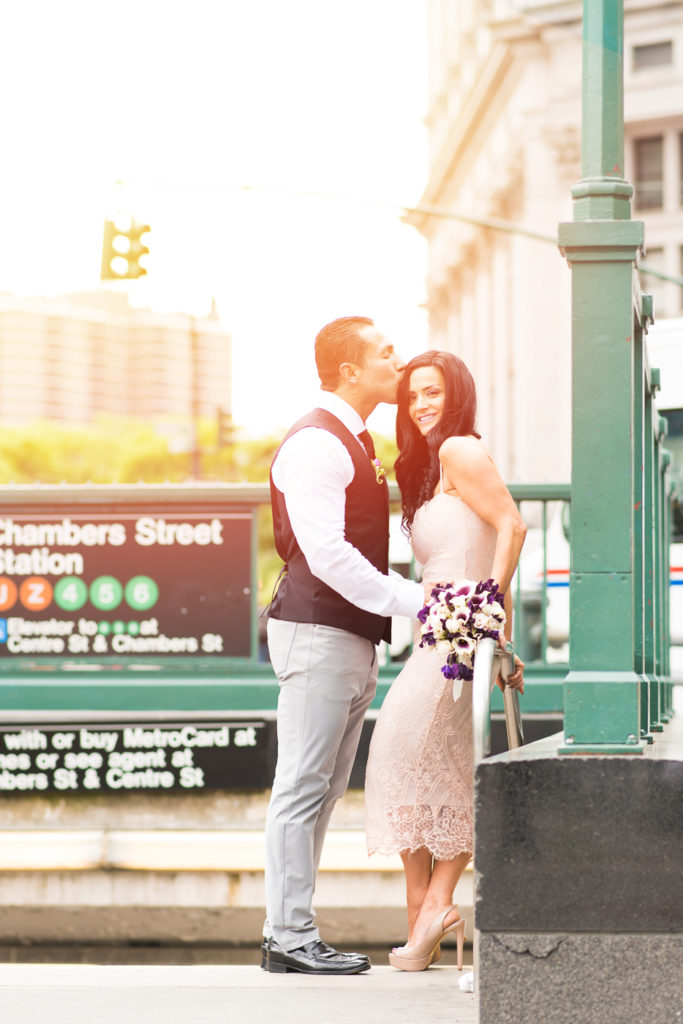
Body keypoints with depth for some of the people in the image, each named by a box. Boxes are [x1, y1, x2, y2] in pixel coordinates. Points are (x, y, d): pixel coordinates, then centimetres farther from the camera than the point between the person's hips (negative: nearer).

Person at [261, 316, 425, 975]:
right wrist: (415, 601, -19)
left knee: (322, 790, 11)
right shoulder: (315, 444, -13)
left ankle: (292, 931, 15)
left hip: (353, 638, 10)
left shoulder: (354, 444, 19)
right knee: (302, 786, -7)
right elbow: (326, 555, -21)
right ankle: (289, 937, -4)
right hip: (317, 633, -10)